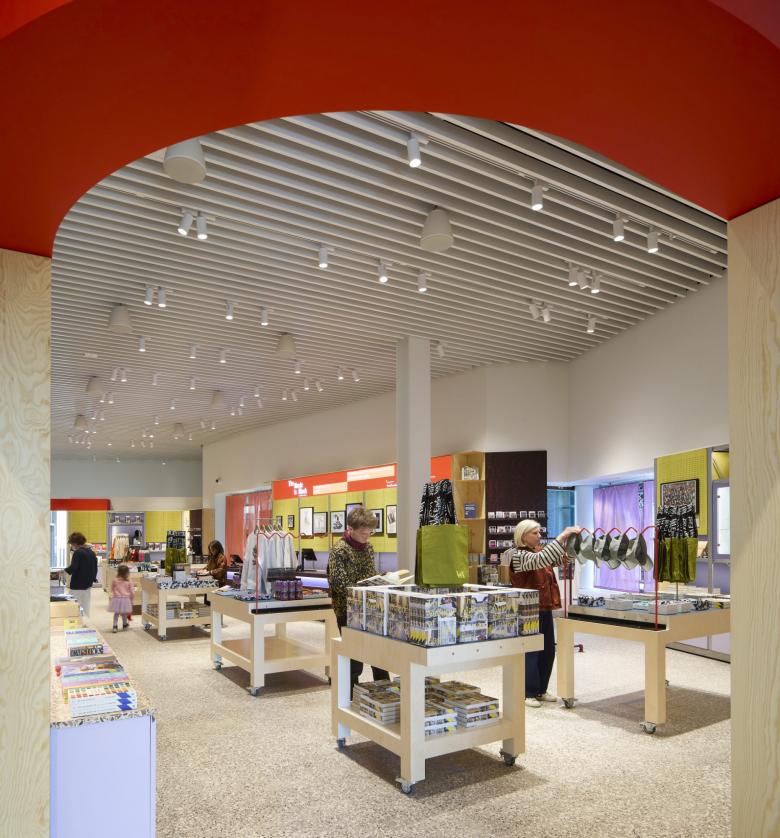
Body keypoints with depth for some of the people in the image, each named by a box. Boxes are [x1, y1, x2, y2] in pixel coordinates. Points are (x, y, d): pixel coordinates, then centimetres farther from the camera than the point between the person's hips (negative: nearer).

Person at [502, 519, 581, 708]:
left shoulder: (540, 551, 13)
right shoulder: (519, 556, -15)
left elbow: (561, 559, 5)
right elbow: (542, 559, -31)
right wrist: (562, 536, -31)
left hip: (545, 609, 9)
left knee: (548, 651, 13)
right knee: (531, 652, -2)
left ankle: (541, 690, 25)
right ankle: (528, 694, 10)